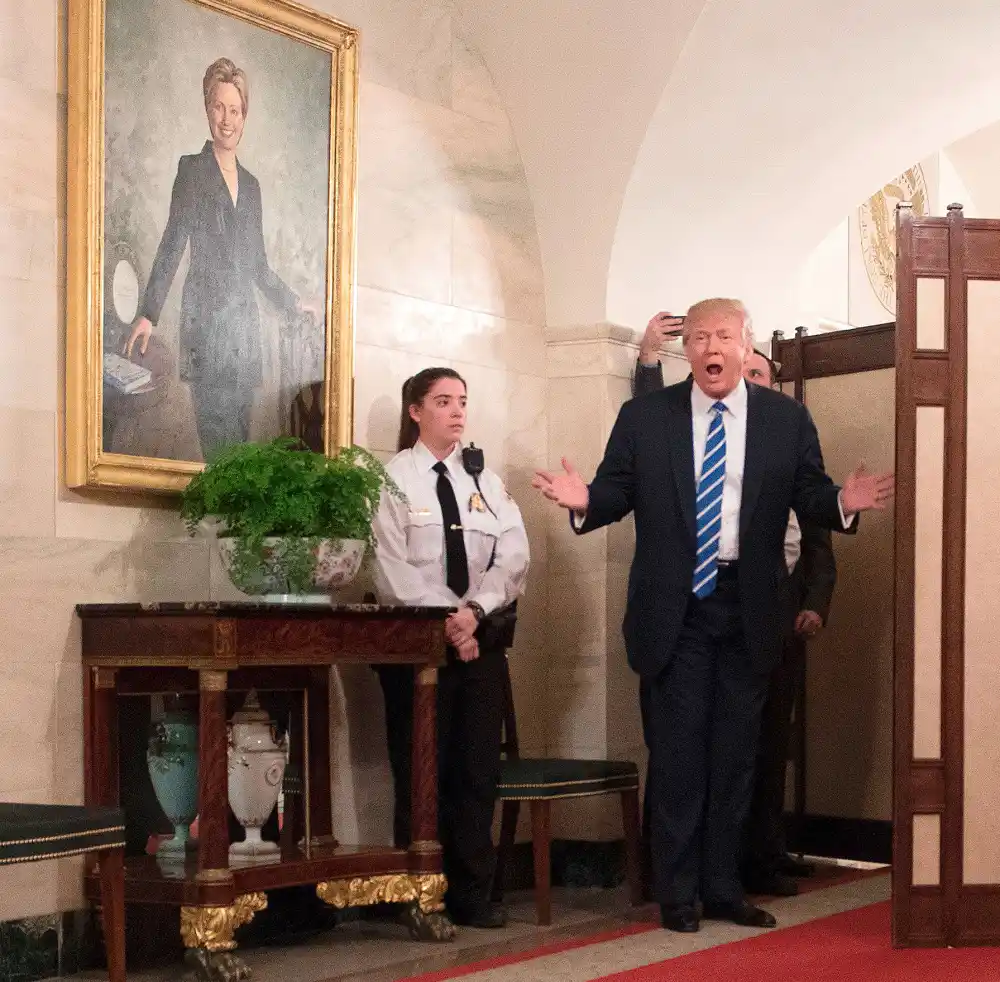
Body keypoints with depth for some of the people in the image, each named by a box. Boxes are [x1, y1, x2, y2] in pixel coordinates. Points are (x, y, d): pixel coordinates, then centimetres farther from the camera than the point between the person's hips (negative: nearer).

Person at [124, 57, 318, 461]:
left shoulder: (251, 184, 19)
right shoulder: (192, 169, 2)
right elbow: (171, 246, -6)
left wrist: (294, 304, 26)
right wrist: (148, 314, -15)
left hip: (244, 322, 6)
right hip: (206, 318, -6)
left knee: (242, 440, 3)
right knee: (219, 446, -11)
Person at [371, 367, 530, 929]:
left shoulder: (488, 482, 13)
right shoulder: (391, 479, 0)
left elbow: (514, 559, 2)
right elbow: (393, 570, -10)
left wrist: (473, 611, -14)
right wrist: (446, 621, -17)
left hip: (483, 638, 4)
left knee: (479, 767, 2)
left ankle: (474, 892, 8)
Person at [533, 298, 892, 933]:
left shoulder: (787, 419, 5)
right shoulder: (644, 418, 2)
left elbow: (809, 498, 1)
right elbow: (617, 493, 0)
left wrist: (843, 502, -20)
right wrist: (585, 501, -22)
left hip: (750, 607, 2)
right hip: (674, 607, -1)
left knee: (735, 752, 9)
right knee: (678, 750, 3)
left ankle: (723, 888, 19)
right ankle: (678, 892, 12)